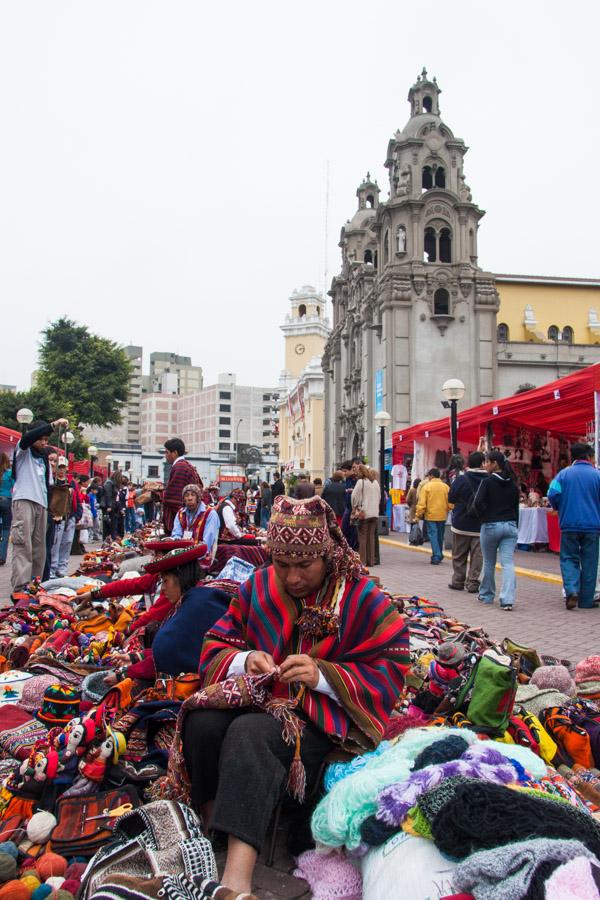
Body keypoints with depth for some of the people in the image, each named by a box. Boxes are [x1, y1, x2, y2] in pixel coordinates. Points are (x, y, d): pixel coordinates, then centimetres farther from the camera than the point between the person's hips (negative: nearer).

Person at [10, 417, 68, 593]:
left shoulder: (44, 457, 23)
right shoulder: (23, 450, 5)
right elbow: (27, 438, -20)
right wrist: (53, 425, -25)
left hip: (41, 503, 7)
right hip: (24, 501, -7)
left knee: (39, 547, 4)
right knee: (23, 545, -15)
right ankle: (20, 588, -20)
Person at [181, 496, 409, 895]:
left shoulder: (363, 600, -5)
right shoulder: (258, 587, 6)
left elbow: (388, 675, -8)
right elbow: (215, 646, 9)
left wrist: (322, 676, -22)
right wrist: (244, 660, -15)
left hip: (322, 718, -4)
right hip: (257, 699, 5)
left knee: (249, 734, -34)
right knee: (202, 721, -28)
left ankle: (237, 877, -38)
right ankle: (210, 830, -15)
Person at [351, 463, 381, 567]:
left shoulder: (361, 482, -9)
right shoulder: (375, 482, 11)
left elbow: (354, 496, -8)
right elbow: (379, 497, 16)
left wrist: (355, 508, 6)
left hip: (363, 513, -6)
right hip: (374, 513, 6)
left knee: (363, 537, 0)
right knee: (371, 537, 11)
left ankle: (362, 561, -1)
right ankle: (371, 560, 13)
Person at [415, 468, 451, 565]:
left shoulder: (426, 486, -8)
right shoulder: (446, 486, 3)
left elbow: (421, 503, -11)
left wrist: (419, 514, -4)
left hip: (431, 516, -4)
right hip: (442, 516, 4)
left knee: (433, 536, 0)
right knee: (440, 536, 16)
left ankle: (436, 557, -7)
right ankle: (439, 556, 26)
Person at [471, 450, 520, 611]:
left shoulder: (487, 481, -9)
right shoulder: (512, 484, 9)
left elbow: (478, 504, -15)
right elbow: (516, 507, 13)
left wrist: (479, 513, 7)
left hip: (490, 525, -4)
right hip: (510, 525, 4)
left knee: (489, 563, 12)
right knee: (508, 563, -3)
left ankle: (486, 595, 26)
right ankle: (507, 599, -13)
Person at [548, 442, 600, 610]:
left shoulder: (564, 474, 0)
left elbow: (552, 494, -10)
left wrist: (560, 509, 11)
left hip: (569, 525, 0)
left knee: (569, 558, 11)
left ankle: (572, 589, -12)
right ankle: (586, 600, 13)